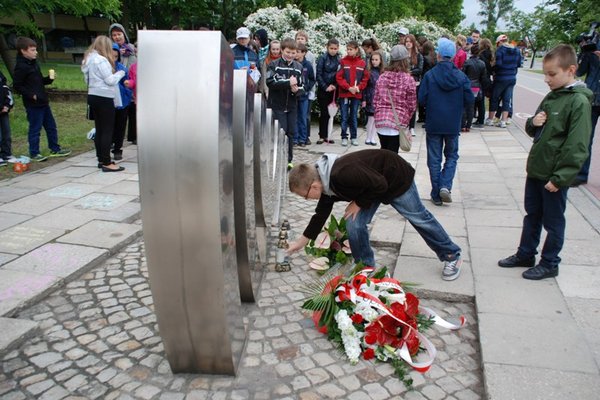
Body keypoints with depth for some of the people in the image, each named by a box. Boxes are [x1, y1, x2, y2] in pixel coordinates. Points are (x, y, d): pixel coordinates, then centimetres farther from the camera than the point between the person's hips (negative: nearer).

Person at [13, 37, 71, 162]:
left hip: (43, 102, 9)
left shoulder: (34, 63, 13)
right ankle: (34, 153, 11)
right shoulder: (21, 67, -14)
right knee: (35, 129, 0)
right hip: (33, 104, -9)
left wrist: (49, 79, 3)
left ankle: (55, 149, 26)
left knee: (51, 126, 15)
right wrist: (31, 95, -21)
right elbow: (17, 85, -15)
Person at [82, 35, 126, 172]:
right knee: (107, 130, -7)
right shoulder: (101, 60, -14)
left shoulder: (88, 59, 14)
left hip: (93, 96, 9)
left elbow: (87, 79, 15)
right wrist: (120, 73, 2)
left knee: (99, 130, 12)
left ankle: (101, 159, 18)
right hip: (104, 98, -9)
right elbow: (110, 80, -14)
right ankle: (107, 163, -7)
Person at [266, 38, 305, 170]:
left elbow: (302, 87, 8)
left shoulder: (298, 67, 7)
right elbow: (270, 82, -17)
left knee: (291, 132, 7)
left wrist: (297, 90, -15)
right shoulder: (274, 65, -4)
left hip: (292, 105, 4)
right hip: (277, 104, -4)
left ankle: (288, 160, 19)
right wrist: (288, 83, -20)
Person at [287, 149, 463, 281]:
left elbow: (380, 185, -32)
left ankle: (452, 256, 27)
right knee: (354, 224, -5)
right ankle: (366, 267, 13)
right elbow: (322, 213, 4)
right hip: (373, 185, 8)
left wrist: (359, 203, -20)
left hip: (397, 177, -7)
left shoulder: (342, 174, -41)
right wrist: (302, 240, 8)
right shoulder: (327, 181, -11)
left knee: (419, 217, 7)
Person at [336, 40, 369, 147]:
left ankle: (354, 137, 19)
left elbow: (365, 78, 4)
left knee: (354, 117, 10)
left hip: (357, 94, 1)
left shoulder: (362, 63, 2)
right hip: (344, 94, -1)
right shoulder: (343, 62, -2)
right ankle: (344, 137, 13)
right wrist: (348, 87, -14)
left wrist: (358, 87, -11)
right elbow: (339, 77, -6)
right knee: (344, 117, 4)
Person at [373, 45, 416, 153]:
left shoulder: (382, 77, 3)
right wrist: (406, 119, 14)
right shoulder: (408, 80, -8)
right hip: (398, 122, -4)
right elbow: (411, 105, -3)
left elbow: (375, 100, 6)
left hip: (380, 120, 4)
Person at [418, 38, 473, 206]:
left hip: (433, 124, -1)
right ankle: (445, 186, -1)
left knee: (434, 159, 9)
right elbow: (469, 101, -2)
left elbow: (422, 99, -11)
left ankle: (436, 195, 13)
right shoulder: (461, 76, -5)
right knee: (451, 156, 18)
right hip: (453, 124, 1)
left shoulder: (430, 75, -11)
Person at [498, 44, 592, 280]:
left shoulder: (579, 102, -16)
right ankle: (525, 255, 33)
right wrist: (533, 123, -5)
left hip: (555, 176, -8)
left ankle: (549, 264, 23)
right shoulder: (552, 96, 8)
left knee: (553, 222, 8)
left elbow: (577, 147, -20)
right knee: (532, 215, 19)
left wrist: (560, 177, -22)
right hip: (536, 169, 8)